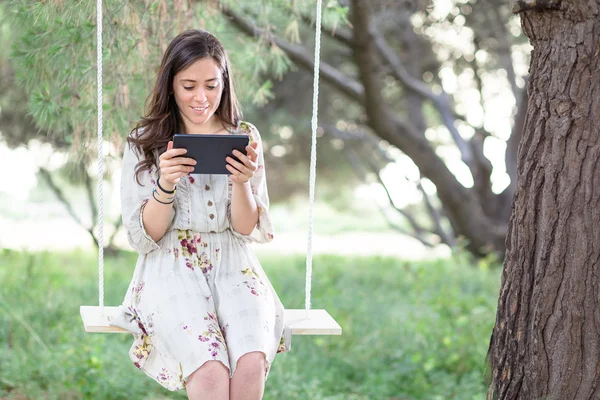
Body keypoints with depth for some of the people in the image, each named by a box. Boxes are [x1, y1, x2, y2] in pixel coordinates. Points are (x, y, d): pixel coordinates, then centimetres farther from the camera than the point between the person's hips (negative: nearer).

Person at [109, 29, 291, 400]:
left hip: (233, 269, 2)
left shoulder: (245, 137, 6)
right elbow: (145, 237, 0)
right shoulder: (144, 142, 2)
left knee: (251, 363, -28)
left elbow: (247, 230, 4)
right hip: (171, 272, -1)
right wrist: (166, 184, -18)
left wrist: (242, 183, -16)